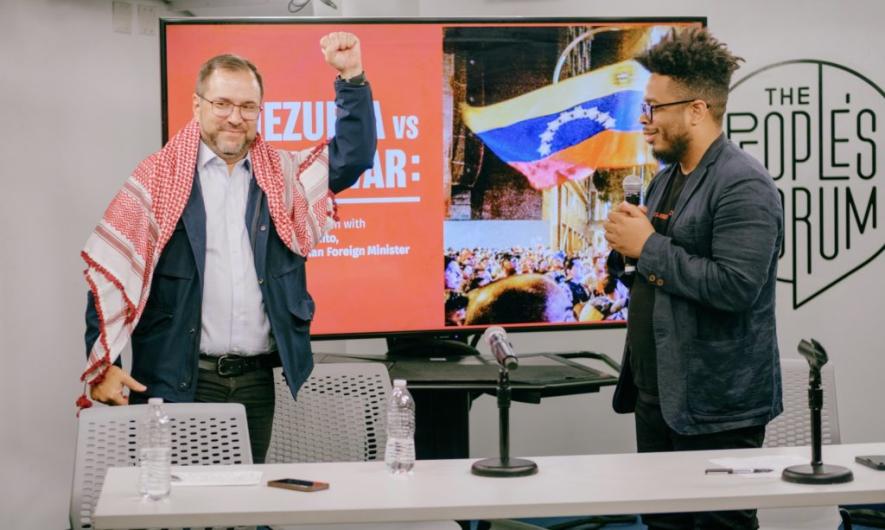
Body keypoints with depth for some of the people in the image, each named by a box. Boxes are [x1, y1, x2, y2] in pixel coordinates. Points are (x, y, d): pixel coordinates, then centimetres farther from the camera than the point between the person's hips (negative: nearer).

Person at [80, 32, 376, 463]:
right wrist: (102, 365, -8)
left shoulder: (282, 175, 10)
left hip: (258, 380, 4)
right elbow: (111, 274, -3)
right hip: (179, 381, -3)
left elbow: (353, 157, 4)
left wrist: (351, 77, -8)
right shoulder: (158, 178, -2)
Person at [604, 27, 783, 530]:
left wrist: (648, 246, -18)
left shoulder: (743, 184, -16)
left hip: (716, 409, -9)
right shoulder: (667, 178, 14)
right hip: (658, 396, 9)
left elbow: (736, 285, -26)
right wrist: (631, 237, 2)